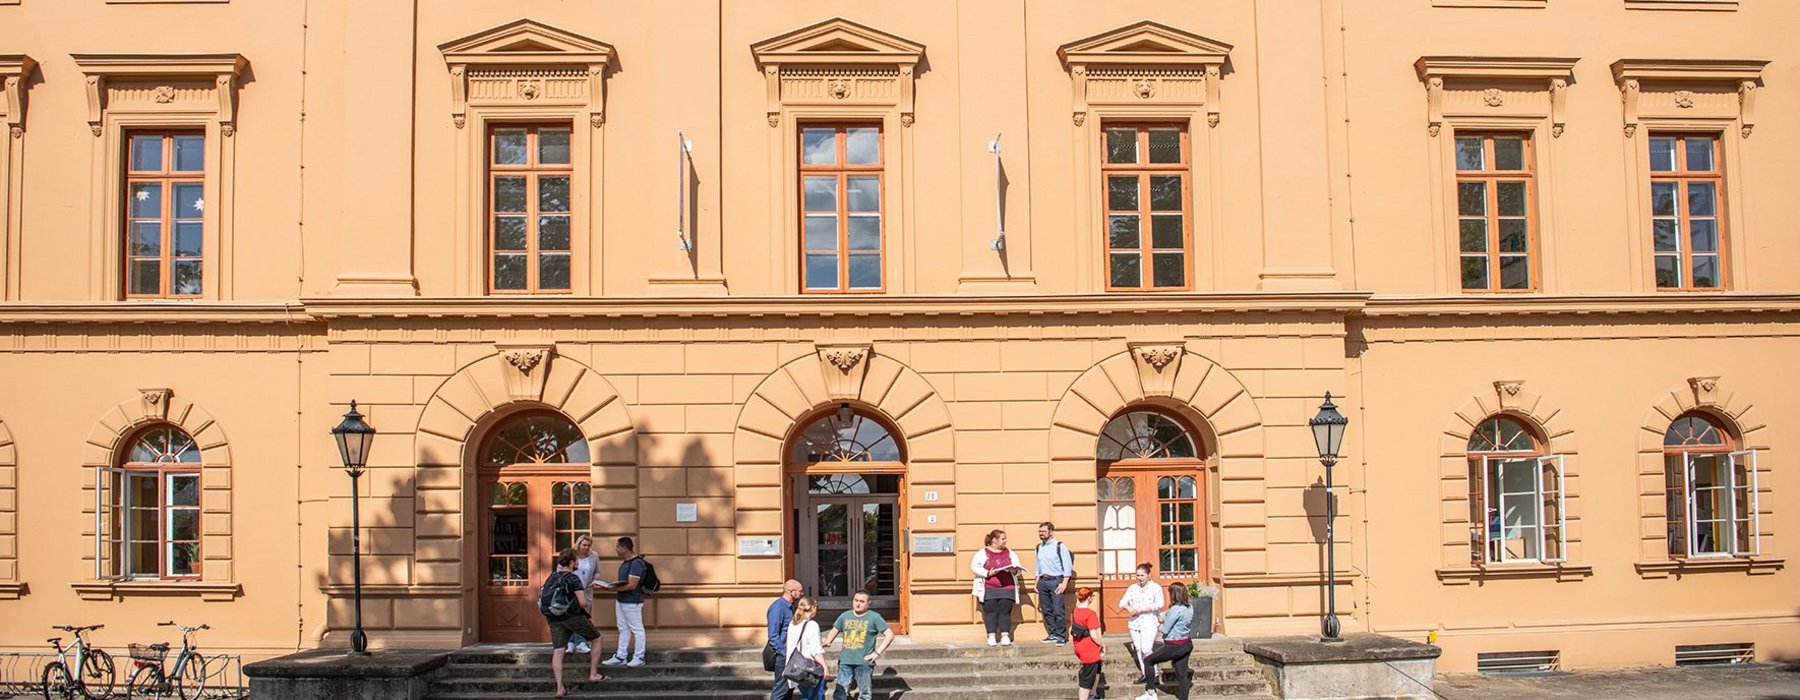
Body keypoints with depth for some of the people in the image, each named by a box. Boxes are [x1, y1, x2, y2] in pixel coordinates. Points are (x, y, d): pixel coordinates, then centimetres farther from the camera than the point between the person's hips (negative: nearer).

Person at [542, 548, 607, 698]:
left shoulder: (551, 578, 8)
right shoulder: (573, 579, -13)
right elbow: (583, 603, -19)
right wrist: (590, 603, 2)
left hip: (554, 619, 6)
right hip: (573, 617, -6)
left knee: (558, 652, 2)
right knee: (597, 639, 14)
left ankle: (560, 688, -4)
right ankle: (593, 674, 16)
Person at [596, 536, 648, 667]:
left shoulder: (636, 563, -19)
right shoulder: (625, 562, 13)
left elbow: (631, 585, -23)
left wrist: (614, 589, -20)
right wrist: (611, 585, 5)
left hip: (632, 602, -10)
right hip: (621, 600, 10)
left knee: (636, 629, 0)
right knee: (623, 629, 14)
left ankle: (639, 657, 7)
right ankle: (620, 656, 20)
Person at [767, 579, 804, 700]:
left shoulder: (790, 607, 12)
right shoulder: (777, 607, -17)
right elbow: (773, 635, -20)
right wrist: (784, 653, -20)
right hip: (782, 655, -9)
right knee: (782, 687, -6)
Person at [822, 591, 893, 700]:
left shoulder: (874, 617, -1)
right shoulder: (845, 616, 11)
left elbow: (889, 635, -3)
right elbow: (834, 631, 18)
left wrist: (877, 652, -9)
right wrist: (827, 642, -4)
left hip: (864, 663, -3)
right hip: (845, 662, 3)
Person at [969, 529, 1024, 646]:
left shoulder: (1010, 553, 14)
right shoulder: (982, 553, 5)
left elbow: (1018, 569, 13)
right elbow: (974, 567, -2)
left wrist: (1014, 571, -11)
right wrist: (988, 573, -13)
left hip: (1007, 588, 2)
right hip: (989, 589, -2)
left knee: (1005, 611, -2)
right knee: (990, 612, -3)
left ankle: (1005, 636, -1)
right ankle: (991, 637, 1)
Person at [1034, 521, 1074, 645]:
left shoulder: (1060, 546, -4)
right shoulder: (1039, 547, 14)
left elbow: (1067, 566, -6)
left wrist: (1064, 583, -12)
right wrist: (1037, 582, 14)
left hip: (1056, 580, -6)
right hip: (1043, 581, 6)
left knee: (1058, 611, -9)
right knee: (1047, 610, 6)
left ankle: (1061, 636, -3)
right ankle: (1052, 634, 15)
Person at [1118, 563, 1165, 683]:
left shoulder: (1156, 588, -3)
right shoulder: (1132, 588, 11)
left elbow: (1159, 605, -14)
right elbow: (1122, 603, 7)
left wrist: (1140, 610, -18)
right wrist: (1128, 608, -18)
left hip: (1149, 623, -5)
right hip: (1134, 623, 5)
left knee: (1146, 649, -15)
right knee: (1138, 649, 10)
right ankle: (1144, 674, 22)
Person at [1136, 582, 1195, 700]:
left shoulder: (1176, 609, -22)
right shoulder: (1189, 608, 4)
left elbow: (1165, 630, -16)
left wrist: (1160, 625, 4)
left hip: (1174, 646, -8)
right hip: (1187, 645, 8)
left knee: (1148, 661, 8)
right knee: (1181, 675, 11)